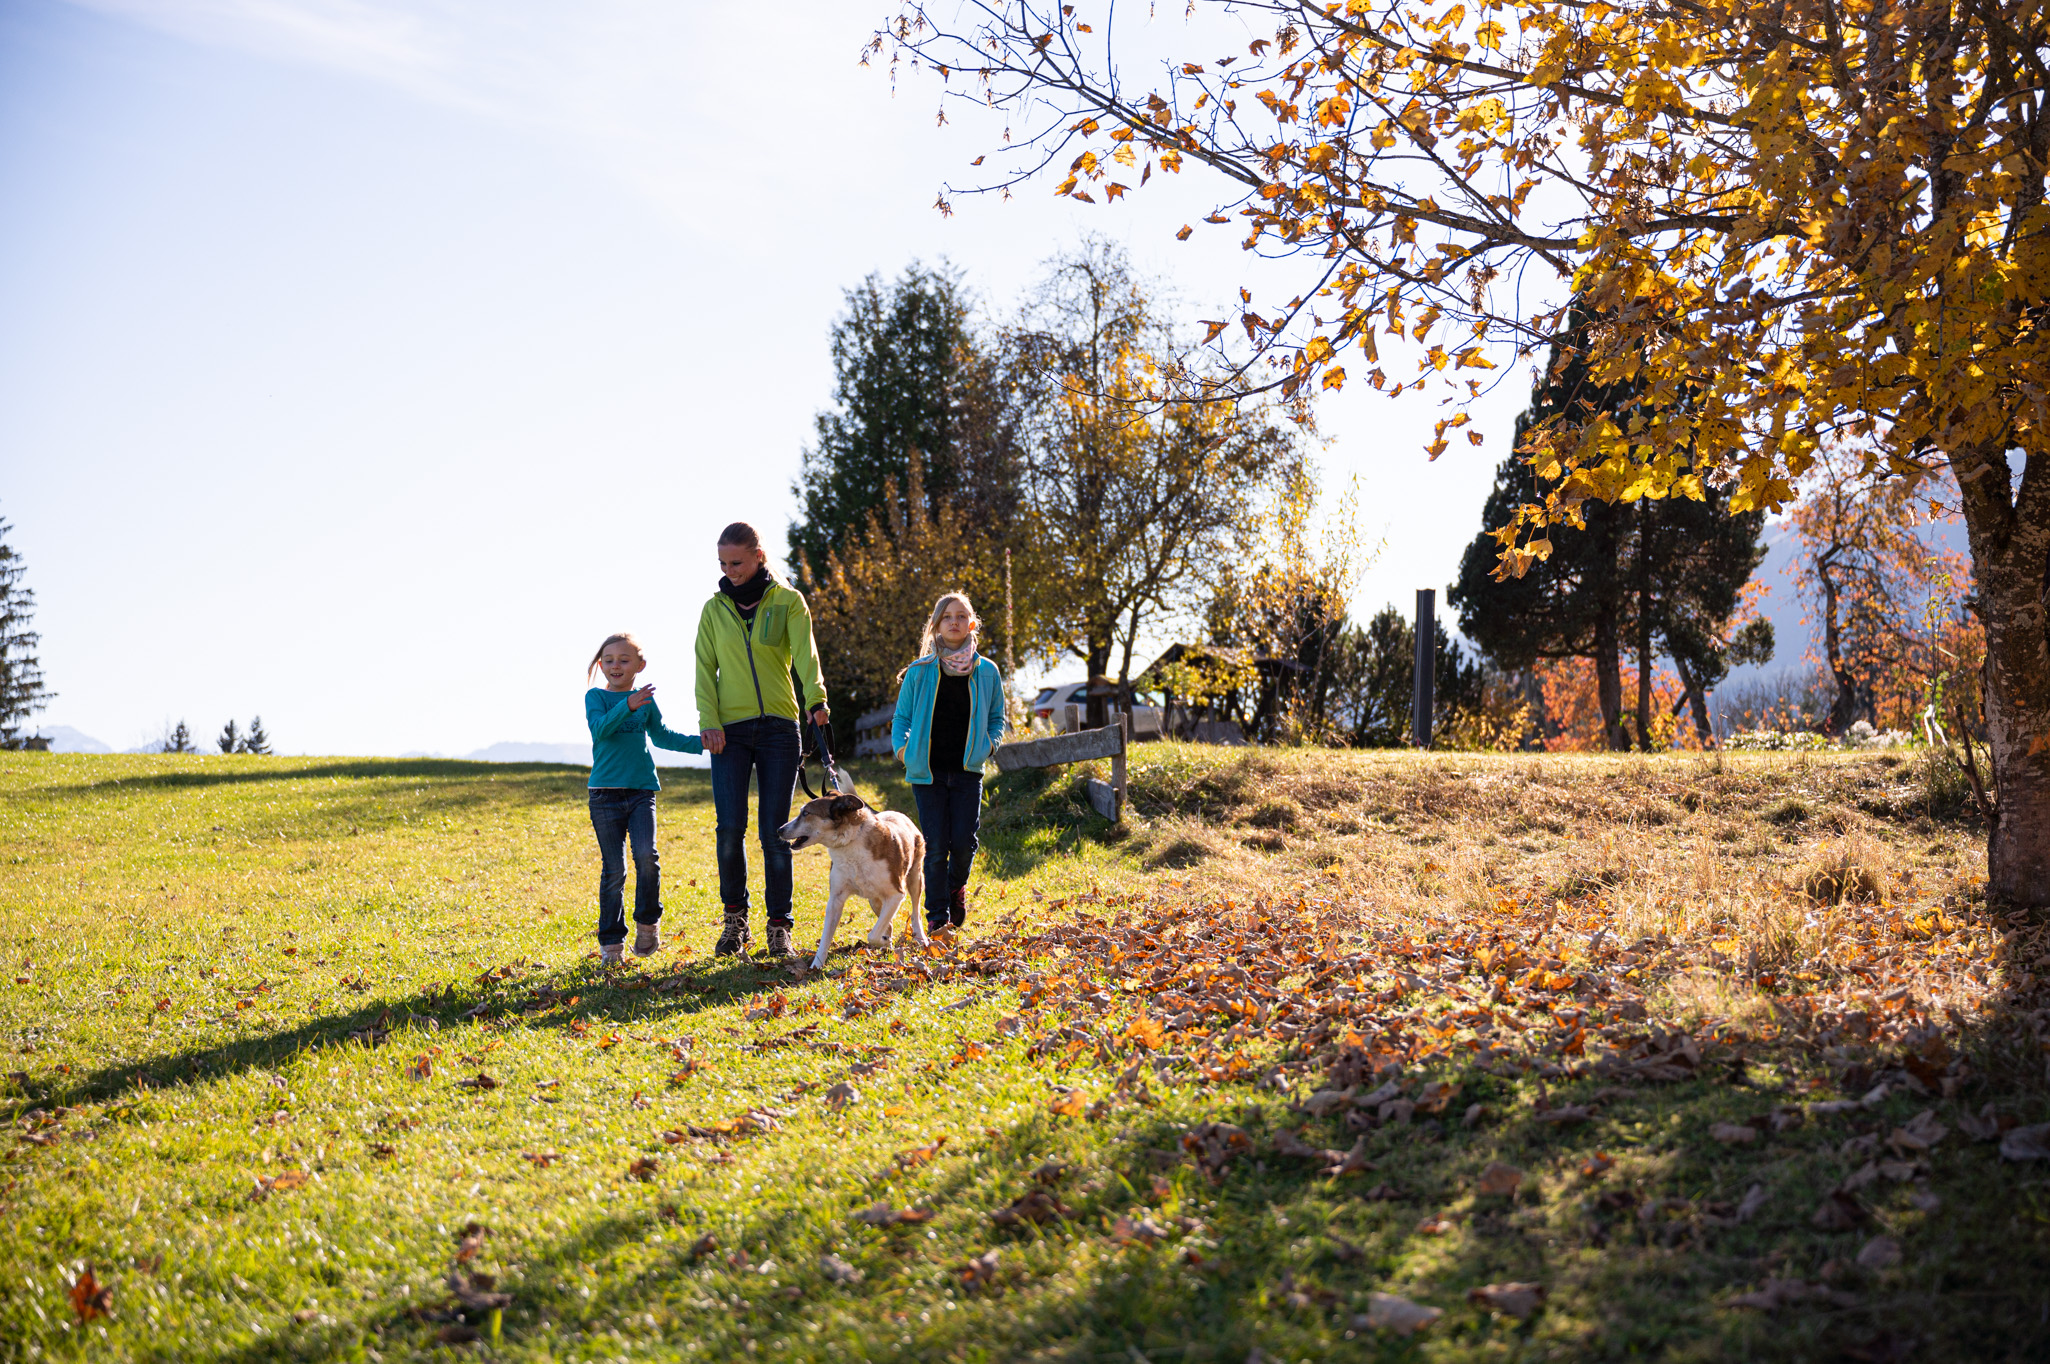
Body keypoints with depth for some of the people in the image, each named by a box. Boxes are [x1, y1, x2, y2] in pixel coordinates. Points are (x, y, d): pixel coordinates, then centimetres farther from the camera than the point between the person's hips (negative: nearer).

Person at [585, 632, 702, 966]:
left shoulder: (645, 700, 13)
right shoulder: (596, 697, 4)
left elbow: (662, 736, 23)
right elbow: (599, 728, -14)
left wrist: (698, 742, 13)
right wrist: (627, 706, -28)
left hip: (641, 790, 2)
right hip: (606, 792, -2)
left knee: (646, 855, -16)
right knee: (613, 869, -1)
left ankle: (647, 923, 4)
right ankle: (610, 942, 7)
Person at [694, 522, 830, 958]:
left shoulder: (788, 602, 3)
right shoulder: (714, 609, 9)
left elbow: (805, 654, -12)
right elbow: (705, 669, 6)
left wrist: (816, 700, -29)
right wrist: (709, 721, -8)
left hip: (778, 726, -1)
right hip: (730, 729, 1)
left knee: (775, 830, -1)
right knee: (730, 826, -9)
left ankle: (779, 926, 9)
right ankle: (735, 919, 9)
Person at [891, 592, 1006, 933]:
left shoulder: (986, 671, 6)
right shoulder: (921, 671, 2)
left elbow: (996, 719, 17)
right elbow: (901, 717, 11)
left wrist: (988, 745, 0)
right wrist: (903, 748, -5)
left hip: (967, 771, 1)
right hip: (928, 771, -1)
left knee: (963, 841, -6)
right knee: (935, 844, -5)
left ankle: (957, 885, 27)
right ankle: (937, 915, 7)